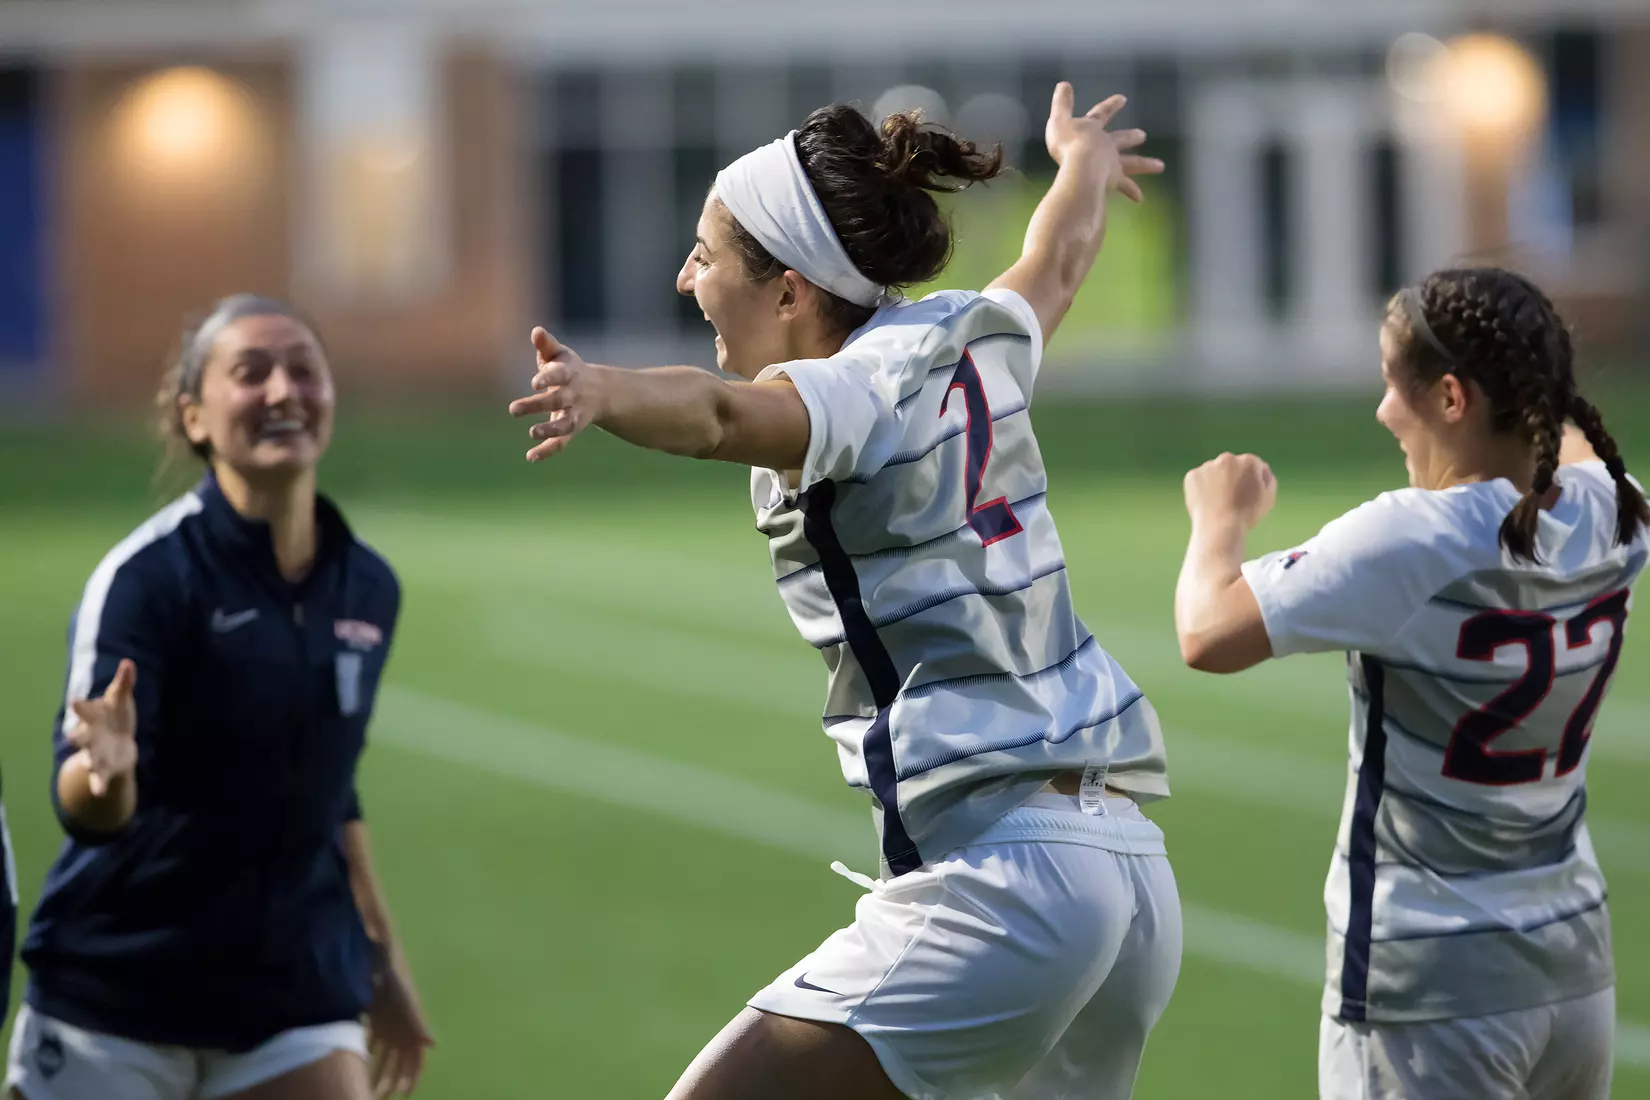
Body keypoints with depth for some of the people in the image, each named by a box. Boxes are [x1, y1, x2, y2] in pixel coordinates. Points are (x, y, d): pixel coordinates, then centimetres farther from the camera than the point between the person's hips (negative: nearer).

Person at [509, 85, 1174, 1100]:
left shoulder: (855, 392, -9)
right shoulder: (977, 341, 13)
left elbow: (721, 414, -33)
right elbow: (1057, 263, 37)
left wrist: (605, 392, -54)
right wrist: (1086, 161, 58)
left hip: (996, 884, -9)